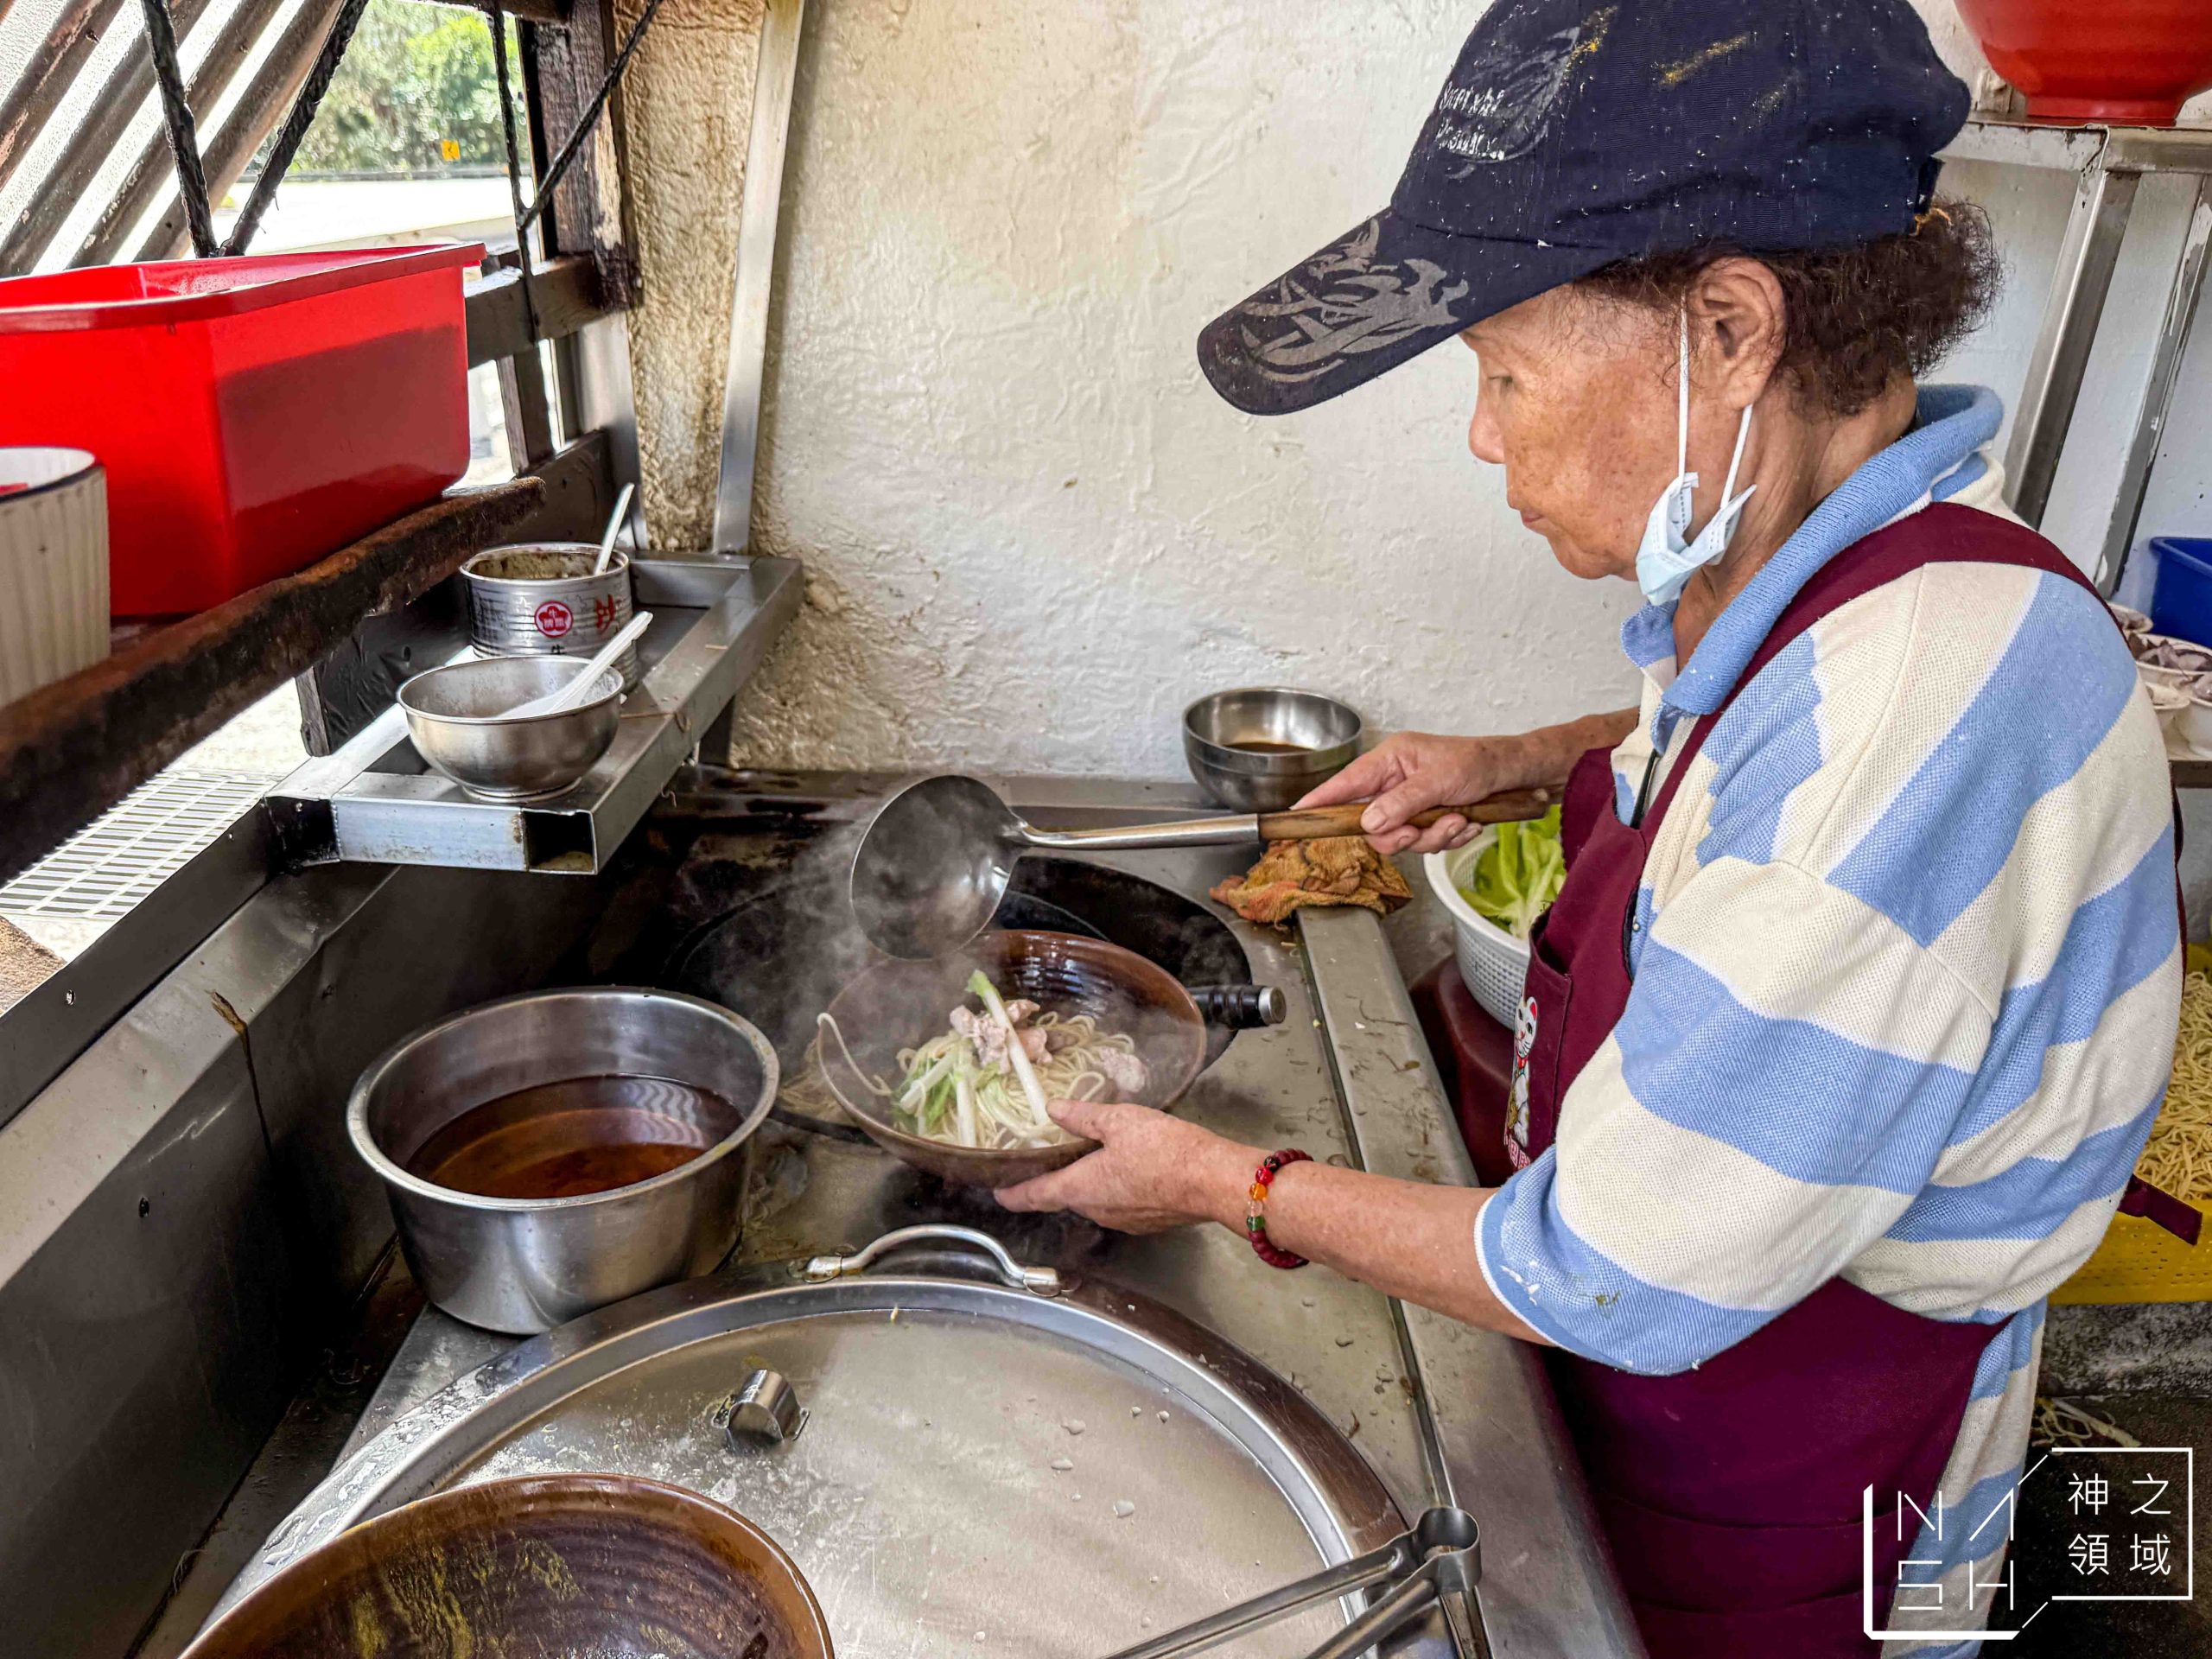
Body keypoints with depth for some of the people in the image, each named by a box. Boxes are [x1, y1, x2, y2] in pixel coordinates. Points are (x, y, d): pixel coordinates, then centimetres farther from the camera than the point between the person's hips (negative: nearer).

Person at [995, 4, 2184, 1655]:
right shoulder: (1814, 565, -9)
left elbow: (1618, 1286, -30)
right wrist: (1526, 761, 2)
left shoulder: (1926, 711, -37)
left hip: (1771, 1524, -7)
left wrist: (1226, 1186, -17)